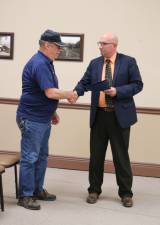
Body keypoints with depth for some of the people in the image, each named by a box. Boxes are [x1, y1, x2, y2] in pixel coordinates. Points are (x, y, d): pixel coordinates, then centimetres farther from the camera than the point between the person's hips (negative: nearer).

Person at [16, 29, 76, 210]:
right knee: (29, 158, -1)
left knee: (41, 156, 16)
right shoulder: (39, 64, -20)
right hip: (32, 119, -10)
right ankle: (25, 196, 10)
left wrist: (52, 112, 19)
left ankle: (37, 190, 27)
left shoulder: (46, 63, 12)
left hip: (43, 118, 10)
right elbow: (50, 93, -27)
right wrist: (69, 94, -11)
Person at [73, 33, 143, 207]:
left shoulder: (128, 62, -1)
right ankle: (94, 190, 25)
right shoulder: (94, 63, 9)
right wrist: (76, 92, -20)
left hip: (120, 116, -3)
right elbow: (84, 82, 2)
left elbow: (137, 84, -4)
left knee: (121, 155, 5)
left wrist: (118, 91, -18)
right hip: (99, 115, 3)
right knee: (96, 154, 10)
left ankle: (125, 193, 19)